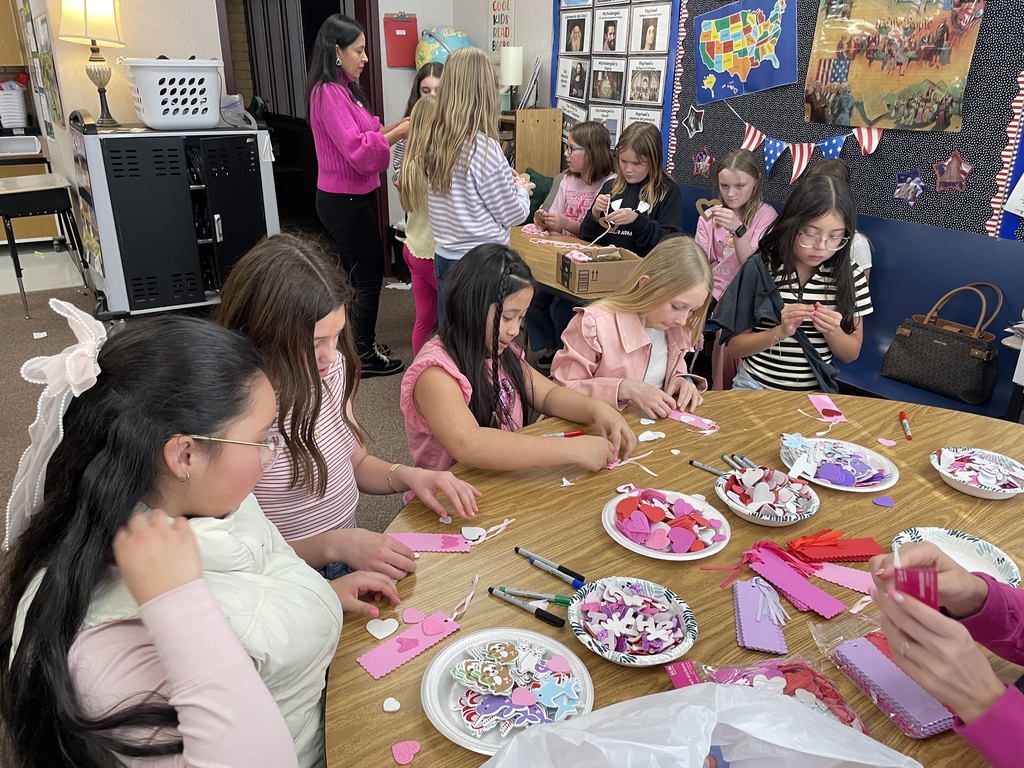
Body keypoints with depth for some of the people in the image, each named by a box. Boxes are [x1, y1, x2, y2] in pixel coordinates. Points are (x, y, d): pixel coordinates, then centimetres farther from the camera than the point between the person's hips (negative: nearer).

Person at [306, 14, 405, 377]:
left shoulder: (343, 88, 12)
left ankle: (355, 343, 30)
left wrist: (394, 126, 2)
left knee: (356, 273, 17)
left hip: (346, 197, 10)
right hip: (344, 200, -10)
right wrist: (397, 133, -19)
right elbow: (356, 149, -25)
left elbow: (363, 132, 15)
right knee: (370, 273, -1)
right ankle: (364, 356, 11)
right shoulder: (329, 93, -19)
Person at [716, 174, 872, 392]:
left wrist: (832, 331, -13)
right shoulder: (760, 268, -9)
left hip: (815, 392, 2)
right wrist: (780, 332, -19)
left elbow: (851, 354, 5)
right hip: (756, 386, -2)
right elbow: (734, 345, -5)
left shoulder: (851, 276, -2)